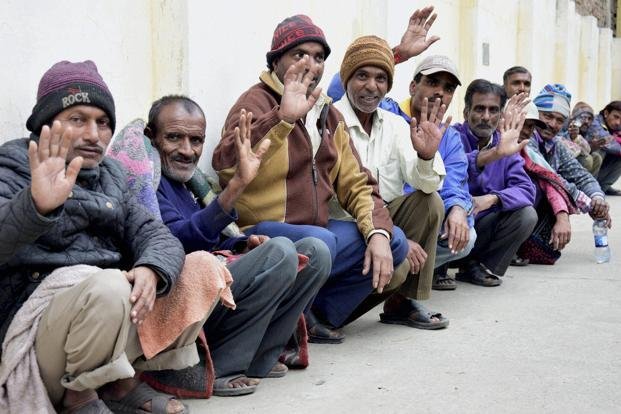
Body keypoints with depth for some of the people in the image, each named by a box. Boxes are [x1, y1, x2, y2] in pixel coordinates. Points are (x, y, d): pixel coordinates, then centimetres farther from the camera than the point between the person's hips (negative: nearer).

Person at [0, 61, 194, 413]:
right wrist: (36, 206, -50)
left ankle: (123, 382, 3)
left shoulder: (109, 175, 15)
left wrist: (151, 270, -21)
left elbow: (153, 231, 3)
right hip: (38, 315, -7)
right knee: (108, 288, -35)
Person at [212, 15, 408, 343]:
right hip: (260, 232, -8)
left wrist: (378, 232, -7)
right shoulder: (256, 103, -10)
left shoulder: (329, 115, 13)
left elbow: (356, 184, 11)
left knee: (394, 242, -3)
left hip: (314, 229, 8)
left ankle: (317, 314, 4)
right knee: (319, 241, -35)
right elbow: (225, 165, -31)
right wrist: (284, 116, -41)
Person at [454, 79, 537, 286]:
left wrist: (492, 198, -24)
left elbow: (526, 189, -5)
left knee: (527, 215, -16)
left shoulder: (506, 145, 6)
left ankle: (476, 268, 1)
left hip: (482, 227, 5)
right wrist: (492, 154, -49)